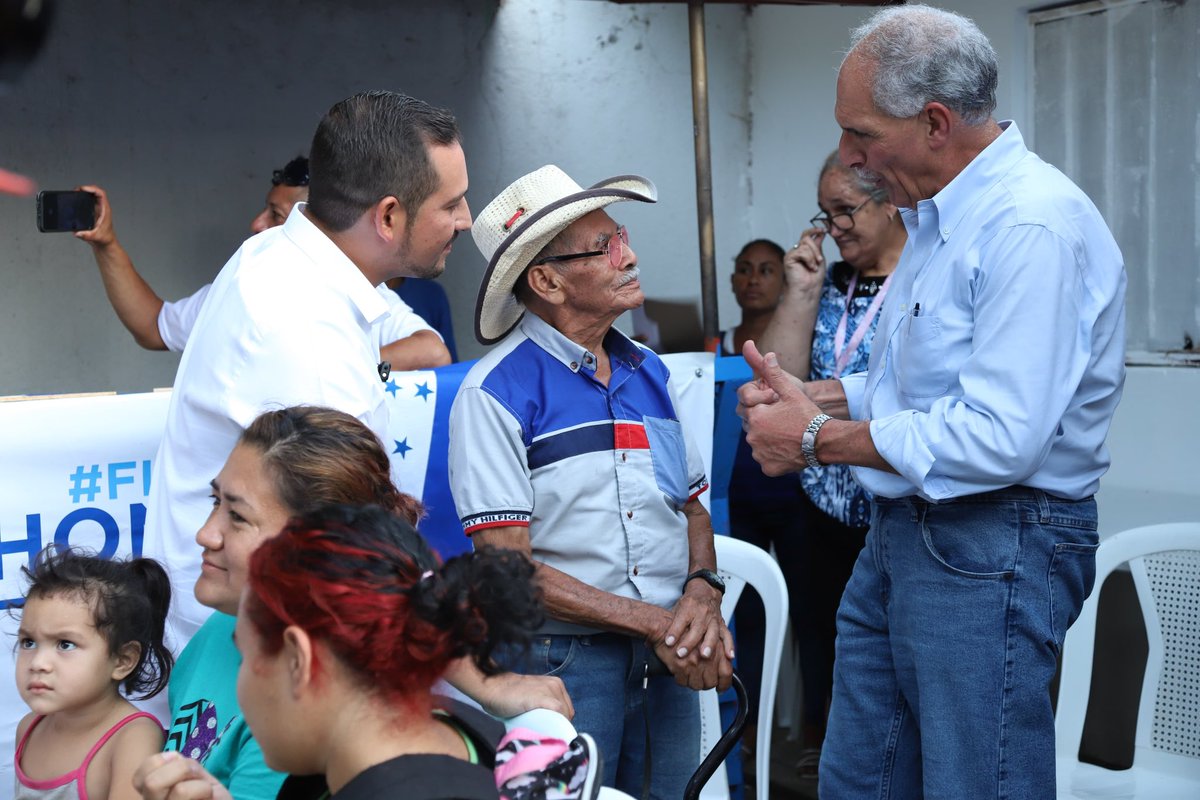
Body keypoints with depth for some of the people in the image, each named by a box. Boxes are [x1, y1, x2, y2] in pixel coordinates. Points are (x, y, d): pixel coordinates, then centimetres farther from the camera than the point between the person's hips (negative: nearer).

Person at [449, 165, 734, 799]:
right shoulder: (496, 391, -11)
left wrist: (702, 592, -7)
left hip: (670, 663, 6)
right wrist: (654, 623, -16)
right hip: (564, 663, -6)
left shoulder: (648, 371, 10)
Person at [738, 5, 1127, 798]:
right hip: (899, 536, 10)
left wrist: (818, 439, -18)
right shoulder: (939, 215, 12)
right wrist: (817, 397, 4)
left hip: (990, 550, -10)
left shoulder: (1035, 226, -22)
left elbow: (999, 437, -28)